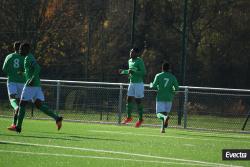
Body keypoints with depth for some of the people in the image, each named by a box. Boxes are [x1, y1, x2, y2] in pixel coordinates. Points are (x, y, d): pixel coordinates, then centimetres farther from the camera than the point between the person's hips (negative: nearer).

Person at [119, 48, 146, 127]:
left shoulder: (139, 61, -13)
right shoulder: (130, 61, 12)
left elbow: (143, 72, -19)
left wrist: (133, 72, -25)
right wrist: (123, 71, 17)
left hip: (139, 84, -7)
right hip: (132, 83, 7)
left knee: (138, 101, -1)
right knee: (129, 99, 4)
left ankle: (140, 119, 9)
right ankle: (129, 117, 14)